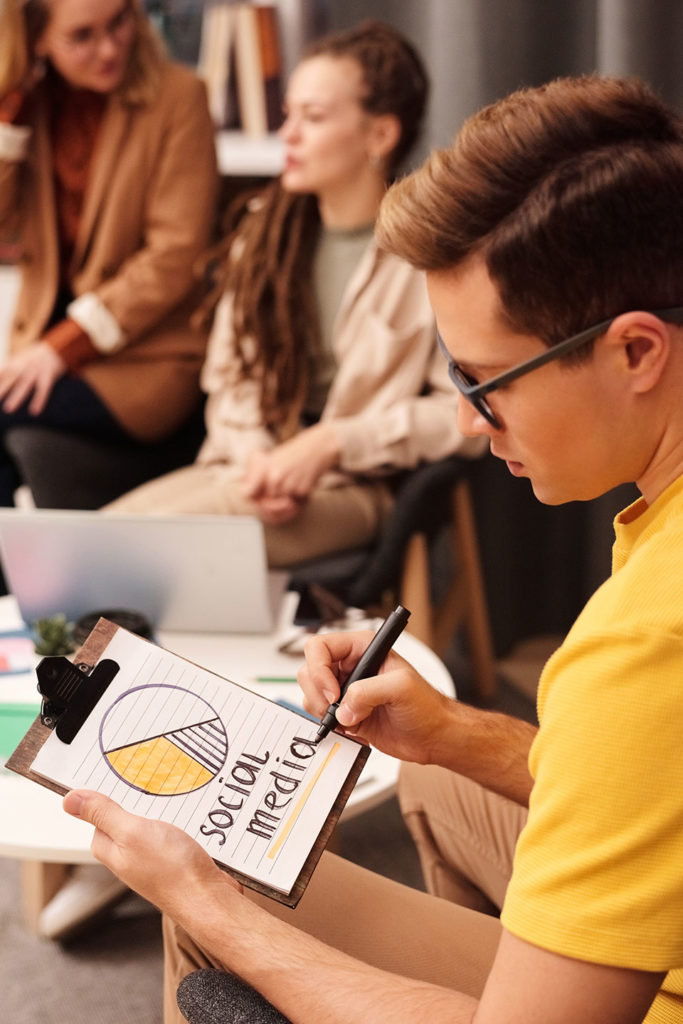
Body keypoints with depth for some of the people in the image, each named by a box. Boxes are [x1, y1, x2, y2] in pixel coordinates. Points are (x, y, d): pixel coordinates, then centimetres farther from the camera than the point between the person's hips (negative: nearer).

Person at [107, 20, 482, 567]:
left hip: (352, 486, -5)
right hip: (250, 468, 6)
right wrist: (253, 457, -8)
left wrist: (330, 443, -15)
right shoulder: (265, 229, 12)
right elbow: (227, 377, 13)